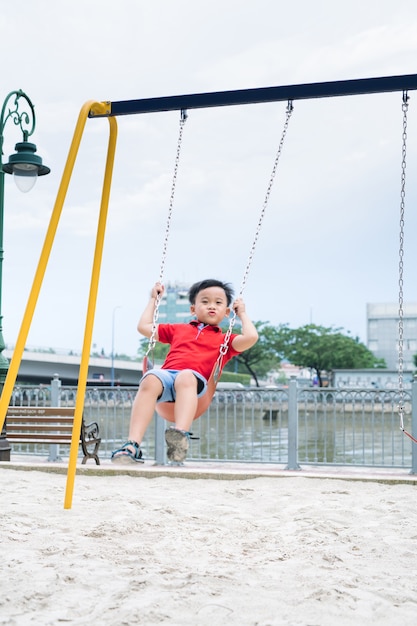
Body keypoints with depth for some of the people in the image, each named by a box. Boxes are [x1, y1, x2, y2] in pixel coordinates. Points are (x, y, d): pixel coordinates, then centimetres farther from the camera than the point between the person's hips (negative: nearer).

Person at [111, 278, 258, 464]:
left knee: (186, 377, -40)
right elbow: (143, 327, 42)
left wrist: (242, 313, 26)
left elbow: (251, 337, 11)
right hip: (166, 374, 2)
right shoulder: (179, 329, 38)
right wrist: (153, 299, 47)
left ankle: (181, 435, -62)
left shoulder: (225, 340, 30)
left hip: (196, 380, -2)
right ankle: (133, 445, -48)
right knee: (150, 379, -35)